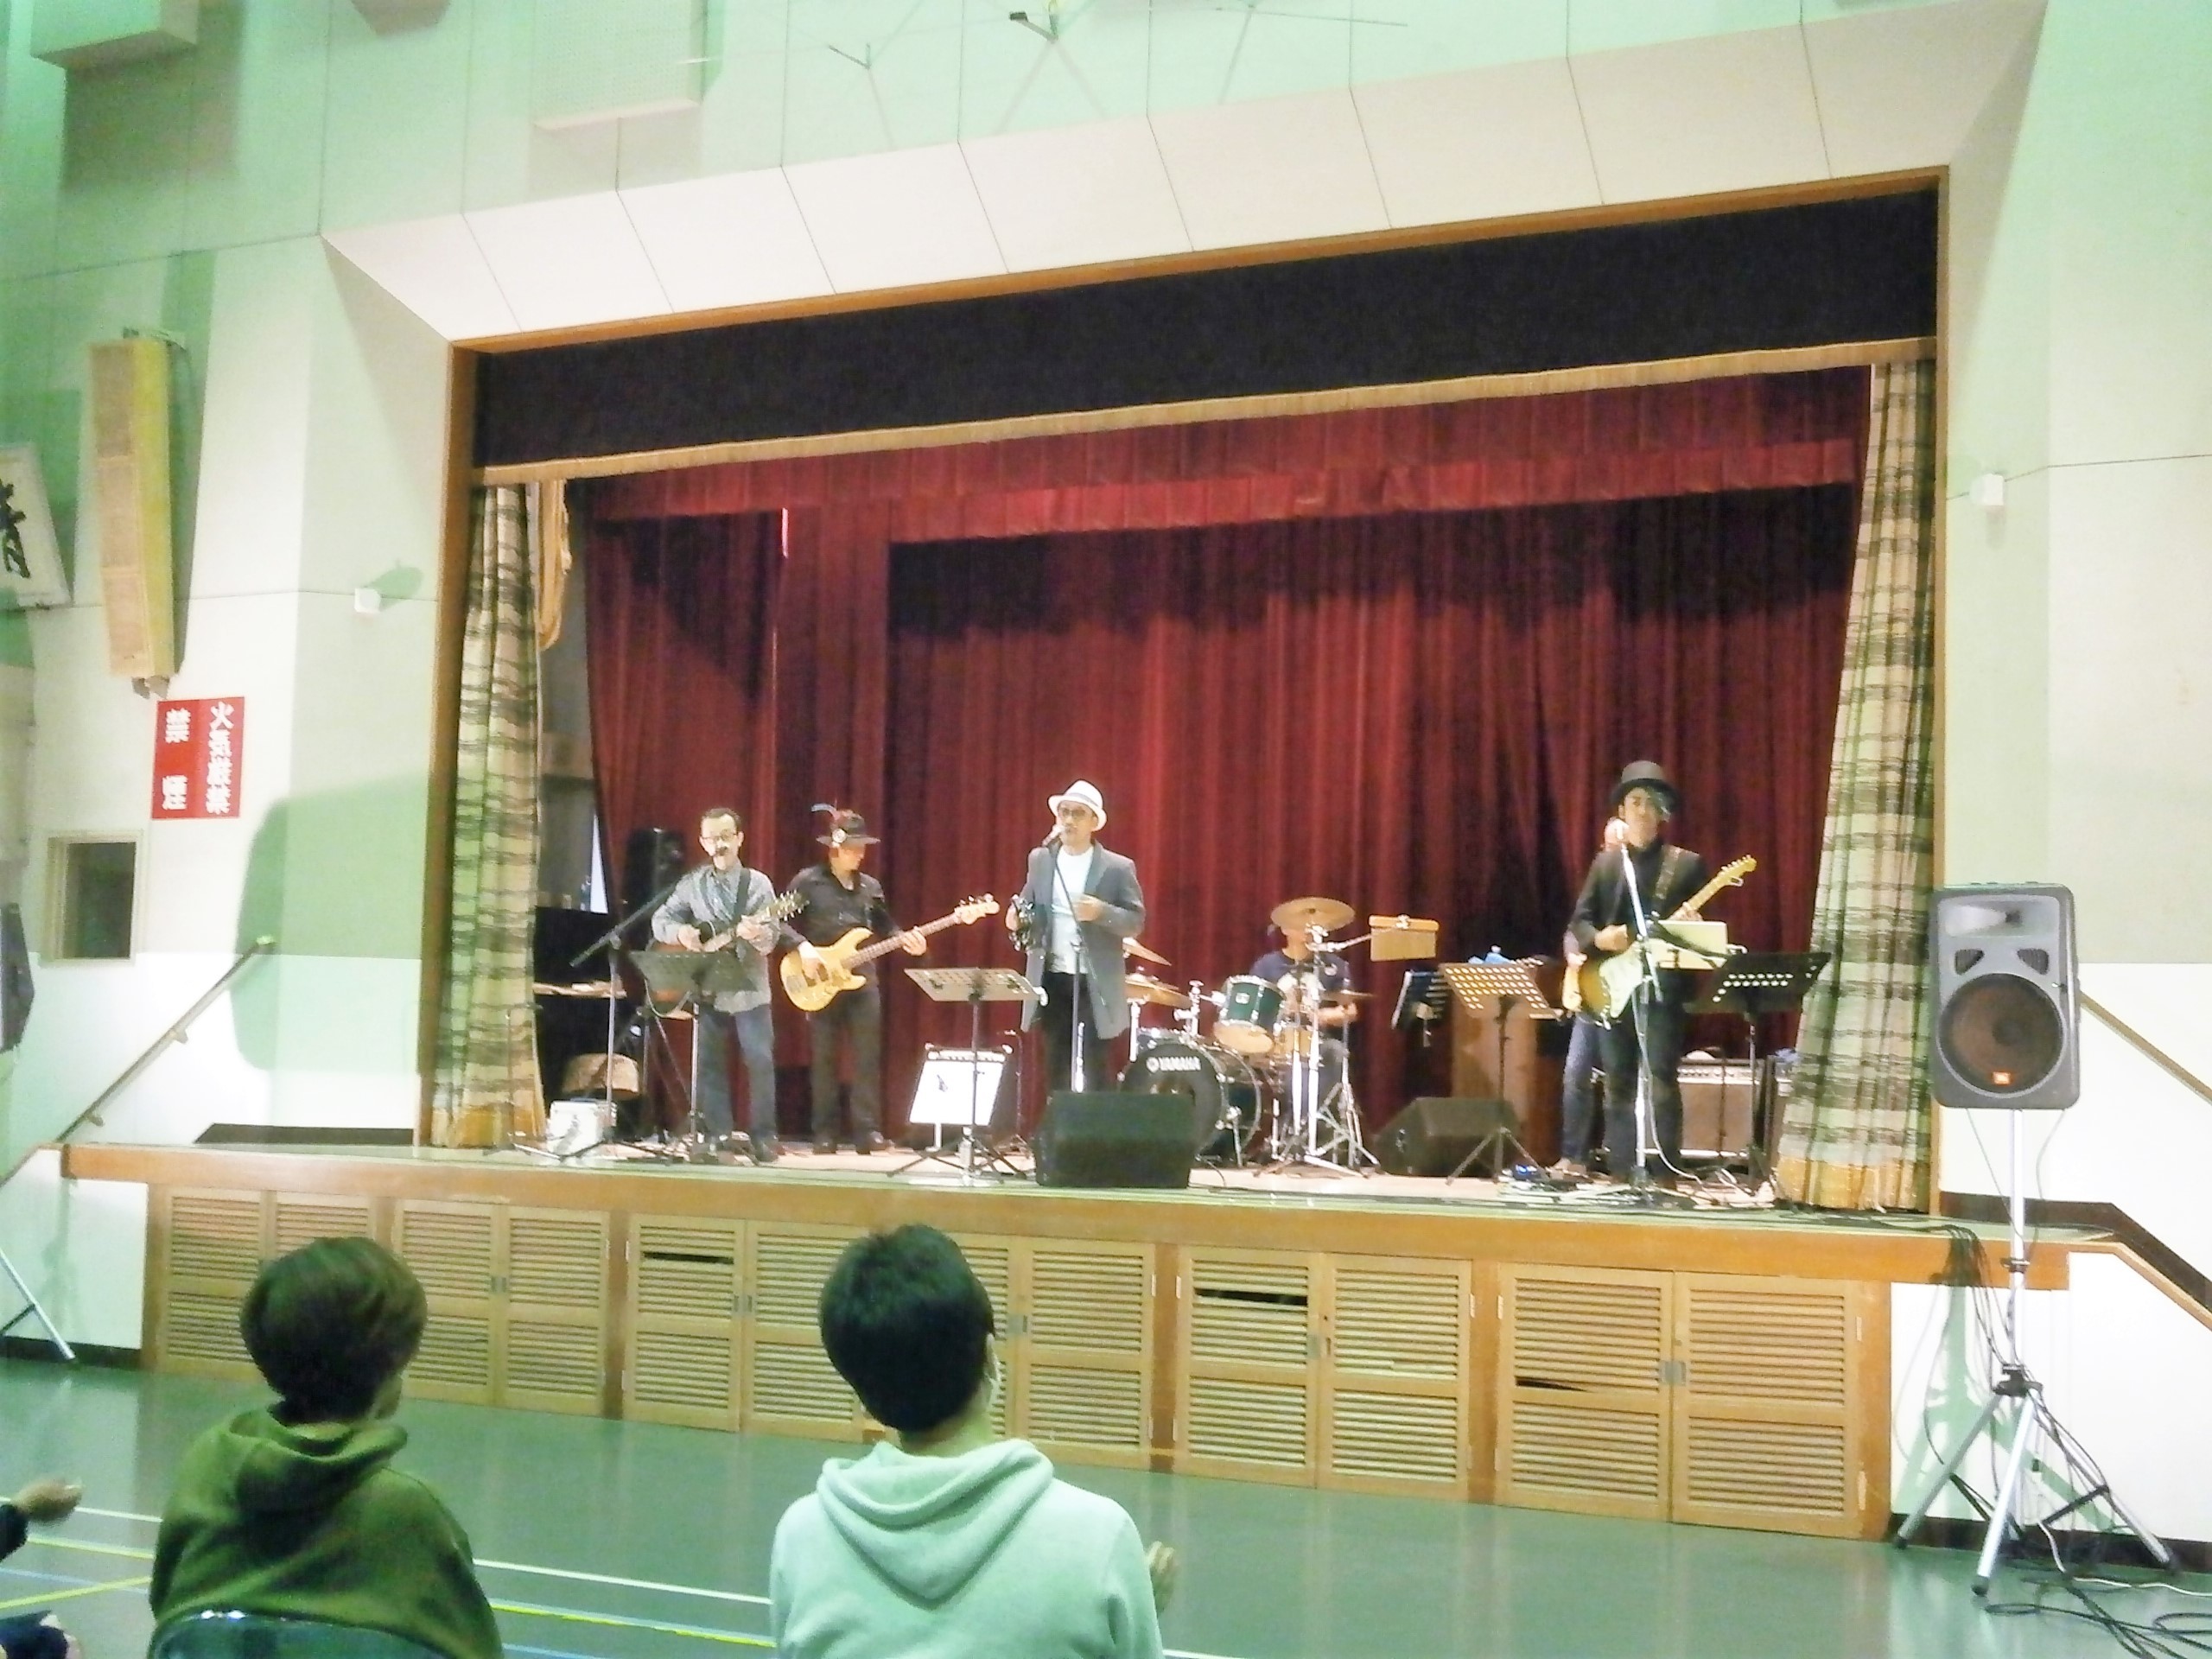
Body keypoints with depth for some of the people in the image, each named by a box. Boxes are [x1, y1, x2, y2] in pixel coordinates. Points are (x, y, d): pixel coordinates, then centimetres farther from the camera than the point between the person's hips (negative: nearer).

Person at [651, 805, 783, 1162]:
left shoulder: (758, 883, -1)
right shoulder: (692, 884, 7)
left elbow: (770, 937, -10)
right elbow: (660, 920, 9)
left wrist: (756, 935, -33)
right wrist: (679, 932, -12)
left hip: (749, 989, -3)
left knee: (760, 1061, -8)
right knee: (709, 1063, 4)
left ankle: (763, 1136, 1)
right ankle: (719, 1136, 11)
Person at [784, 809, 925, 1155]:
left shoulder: (870, 886, 11)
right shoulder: (808, 881, -3)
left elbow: (883, 925, 17)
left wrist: (904, 939, -1)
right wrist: (802, 947, -17)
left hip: (862, 979, 4)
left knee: (867, 1058, -2)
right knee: (823, 1059, 1)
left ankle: (867, 1131, -1)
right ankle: (825, 1133, 7)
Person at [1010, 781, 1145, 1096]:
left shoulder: (1118, 868, -2)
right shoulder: (1040, 860, 10)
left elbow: (1136, 922, -6)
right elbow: (1027, 908, 15)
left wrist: (1101, 911, -24)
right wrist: (1018, 917, -8)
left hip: (1095, 987, -4)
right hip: (1052, 981, 4)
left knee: (1093, 1072, -3)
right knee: (1055, 1070, 9)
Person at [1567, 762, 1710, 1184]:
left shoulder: (1688, 864, 6)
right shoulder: (1605, 863, 13)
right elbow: (1578, 922, 9)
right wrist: (1598, 938, -11)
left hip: (1663, 987, -3)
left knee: (1660, 1081, -11)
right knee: (1618, 1083, 6)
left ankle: (1665, 1173, -7)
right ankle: (1620, 1172, 12)